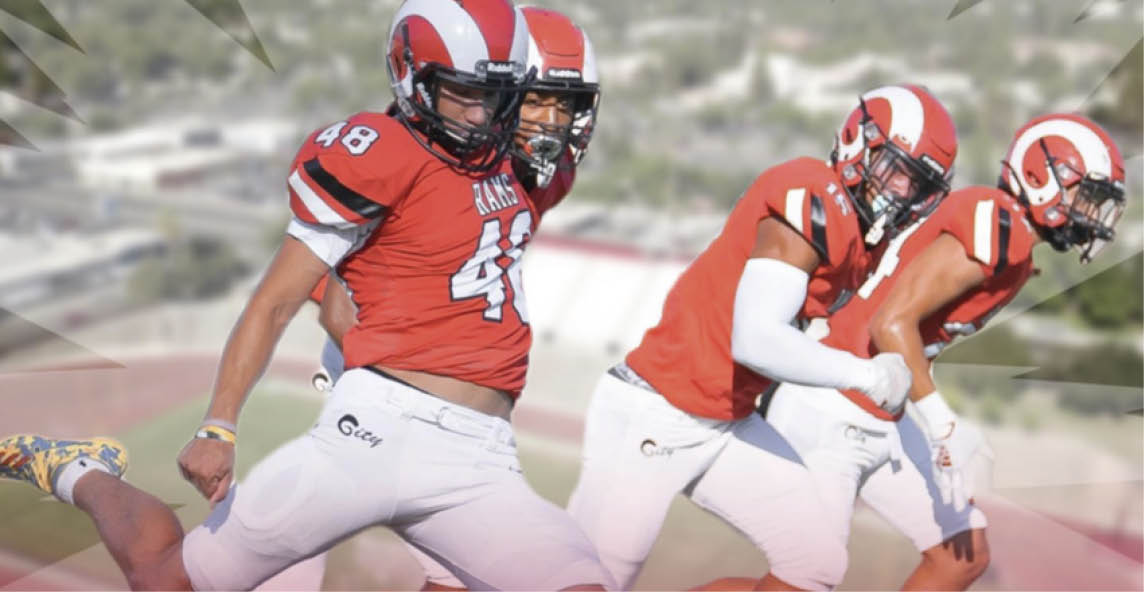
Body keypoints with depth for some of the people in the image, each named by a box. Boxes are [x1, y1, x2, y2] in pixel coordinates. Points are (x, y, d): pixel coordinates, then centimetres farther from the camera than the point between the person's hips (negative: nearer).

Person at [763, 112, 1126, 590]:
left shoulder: (1009, 246, 11)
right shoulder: (998, 226, -19)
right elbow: (891, 324, -25)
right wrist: (946, 430, -24)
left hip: (882, 422, 10)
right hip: (826, 419, -10)